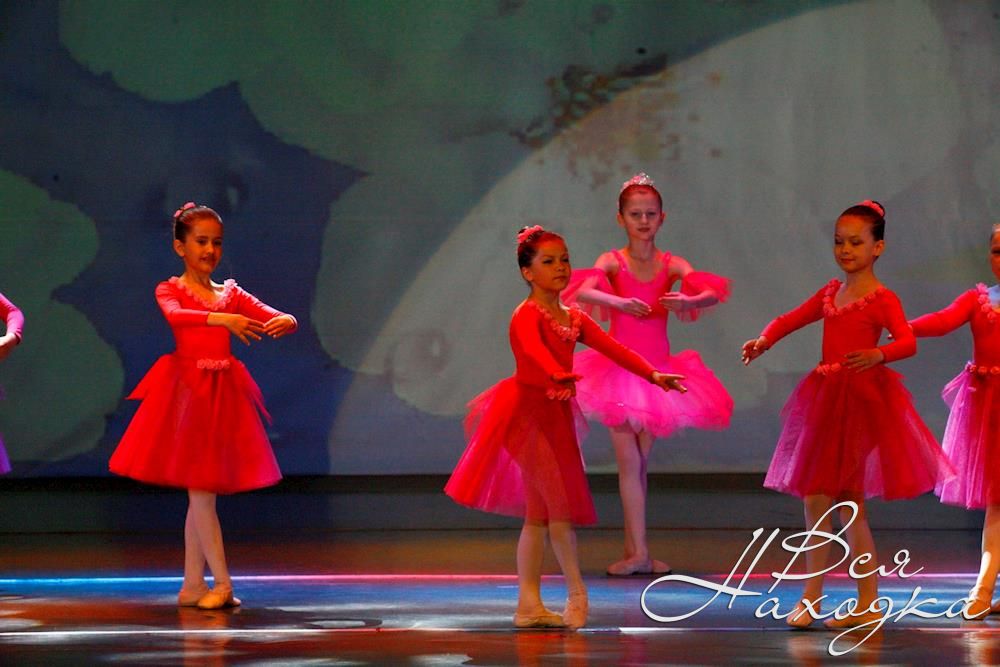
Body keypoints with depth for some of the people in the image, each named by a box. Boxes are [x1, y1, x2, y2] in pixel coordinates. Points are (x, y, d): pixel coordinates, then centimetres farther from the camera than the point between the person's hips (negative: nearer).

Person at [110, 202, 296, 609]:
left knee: (201, 492, 9)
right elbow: (175, 316, -25)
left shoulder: (231, 294, 11)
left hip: (222, 394, 5)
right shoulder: (170, 290, -1)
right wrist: (222, 319, -40)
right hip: (187, 391, -5)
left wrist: (285, 322, -25)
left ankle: (192, 586, 13)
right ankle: (222, 583, -6)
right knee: (200, 491, -7)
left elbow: (275, 317, 1)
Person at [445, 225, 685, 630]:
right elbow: (534, 350, -32)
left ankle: (529, 604, 12)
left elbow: (612, 348, 5)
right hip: (527, 413, -9)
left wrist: (652, 374, -9)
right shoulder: (527, 315, -12)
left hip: (555, 415, 9)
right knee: (561, 505, -10)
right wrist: (561, 377, -52)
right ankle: (577, 594, -4)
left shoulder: (574, 319, 13)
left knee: (539, 513, 9)